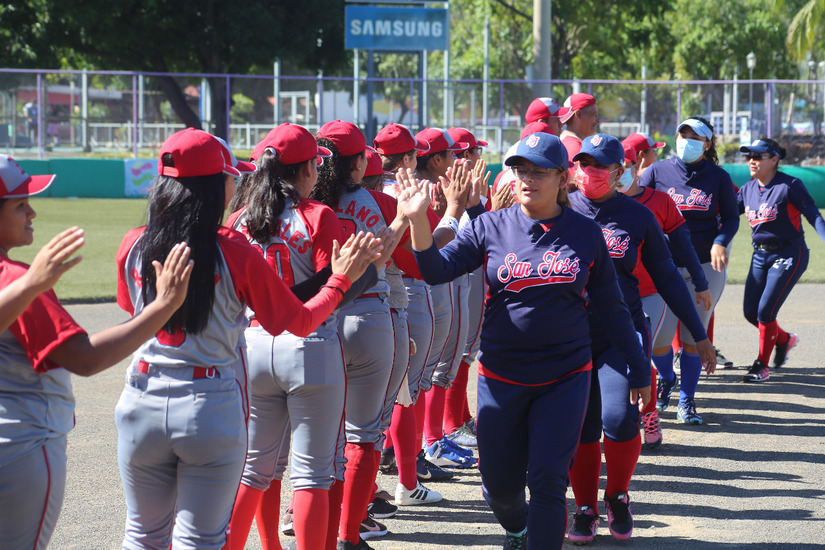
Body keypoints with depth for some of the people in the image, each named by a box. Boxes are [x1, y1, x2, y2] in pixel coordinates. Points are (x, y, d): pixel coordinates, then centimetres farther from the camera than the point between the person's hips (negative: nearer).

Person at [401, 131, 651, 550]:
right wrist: (417, 220, -23)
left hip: (565, 377, -1)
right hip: (501, 377, 1)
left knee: (548, 482, -8)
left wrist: (639, 369, 9)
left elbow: (611, 306, 7)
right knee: (500, 485, 10)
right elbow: (437, 271, -7)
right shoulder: (492, 226, 0)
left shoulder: (585, 233, 0)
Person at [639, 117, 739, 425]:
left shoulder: (718, 177, 2)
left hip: (706, 265, 0)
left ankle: (686, 400, 17)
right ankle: (666, 379, 27)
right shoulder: (658, 171, 1)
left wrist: (720, 242, -11)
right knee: (659, 335, -5)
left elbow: (731, 216, 6)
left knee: (694, 336, 3)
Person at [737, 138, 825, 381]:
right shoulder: (747, 190, 5)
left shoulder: (790, 186, -13)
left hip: (789, 254, -6)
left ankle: (761, 366, 4)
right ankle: (784, 339, 32)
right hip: (760, 256, 7)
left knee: (765, 311, -11)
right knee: (750, 311, 5)